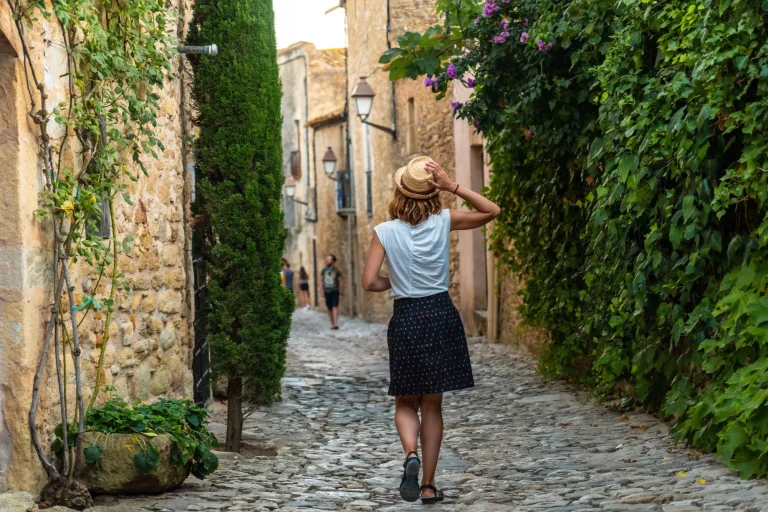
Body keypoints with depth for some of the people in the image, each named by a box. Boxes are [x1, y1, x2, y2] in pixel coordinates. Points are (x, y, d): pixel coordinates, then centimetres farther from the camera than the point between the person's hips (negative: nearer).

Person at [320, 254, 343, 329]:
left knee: (335, 307, -17)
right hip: (327, 292, 4)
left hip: (335, 291, -4)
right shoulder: (324, 270, 8)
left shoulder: (336, 271, -3)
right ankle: (332, 324, 15)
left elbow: (340, 282, 1)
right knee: (330, 309, 6)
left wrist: (340, 294, -1)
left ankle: (336, 324, -27)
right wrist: (323, 291, 7)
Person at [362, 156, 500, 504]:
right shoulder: (444, 222, -4)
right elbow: (491, 212, 6)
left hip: (406, 318, -1)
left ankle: (410, 453, -17)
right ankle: (428, 485, 11)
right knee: (433, 405, 10)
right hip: (442, 315, 1)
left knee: (406, 403, 14)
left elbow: (369, 282, -10)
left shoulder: (384, 232, -7)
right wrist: (453, 187, -4)